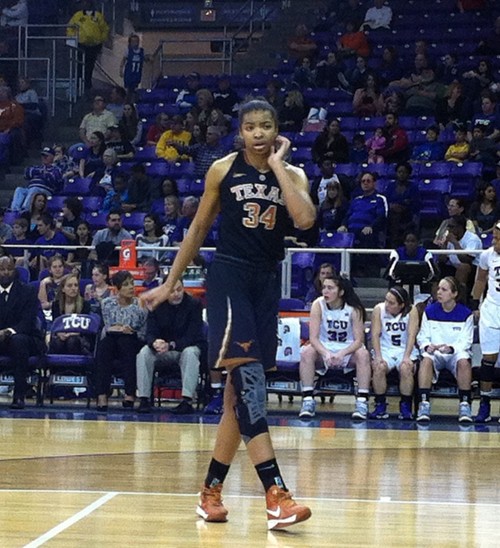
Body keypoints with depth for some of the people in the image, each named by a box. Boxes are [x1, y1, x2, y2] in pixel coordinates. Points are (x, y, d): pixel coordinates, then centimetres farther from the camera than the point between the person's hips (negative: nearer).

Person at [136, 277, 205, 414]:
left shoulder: (194, 304, -12)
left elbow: (193, 336, -18)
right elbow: (150, 333, -8)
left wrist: (171, 345, -33)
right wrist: (155, 343, -34)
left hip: (187, 347, -3)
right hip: (162, 352, 3)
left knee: (190, 353, -37)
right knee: (144, 353, -25)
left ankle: (187, 401, -42)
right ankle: (144, 399, -26)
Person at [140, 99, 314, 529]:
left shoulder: (293, 174, 3)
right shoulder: (223, 170, 0)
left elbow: (305, 219, -18)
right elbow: (199, 228, 9)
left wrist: (277, 165, -13)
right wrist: (169, 284, 10)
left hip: (266, 282, 3)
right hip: (229, 273, -3)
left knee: (239, 390, 7)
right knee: (248, 377, -18)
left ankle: (212, 490, 19)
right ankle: (276, 494, -24)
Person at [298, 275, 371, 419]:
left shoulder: (354, 309, -14)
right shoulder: (318, 305, -12)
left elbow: (359, 340, -18)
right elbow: (313, 337, -18)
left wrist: (342, 354, -36)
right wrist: (326, 353, -37)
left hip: (348, 350, -1)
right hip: (324, 348, 1)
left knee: (363, 354, -31)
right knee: (307, 352, -29)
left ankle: (362, 402, -31)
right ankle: (308, 400, -28)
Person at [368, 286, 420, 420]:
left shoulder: (412, 311, -6)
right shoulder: (379, 309, -3)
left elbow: (411, 335, -12)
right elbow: (375, 334, -6)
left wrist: (407, 357, -24)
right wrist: (377, 356, -20)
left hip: (405, 350, -1)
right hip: (385, 349, 1)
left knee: (406, 368, -32)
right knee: (379, 367, -30)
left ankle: (406, 407, -18)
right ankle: (380, 405, -17)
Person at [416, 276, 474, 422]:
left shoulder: (465, 313, 0)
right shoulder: (430, 311, 5)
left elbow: (466, 341, -2)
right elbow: (422, 337, 7)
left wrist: (451, 348, -22)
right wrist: (427, 346, -17)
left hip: (456, 353, -1)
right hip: (434, 353, 1)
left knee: (464, 361, -35)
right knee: (426, 359, -33)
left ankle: (465, 404, -27)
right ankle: (424, 403, -36)